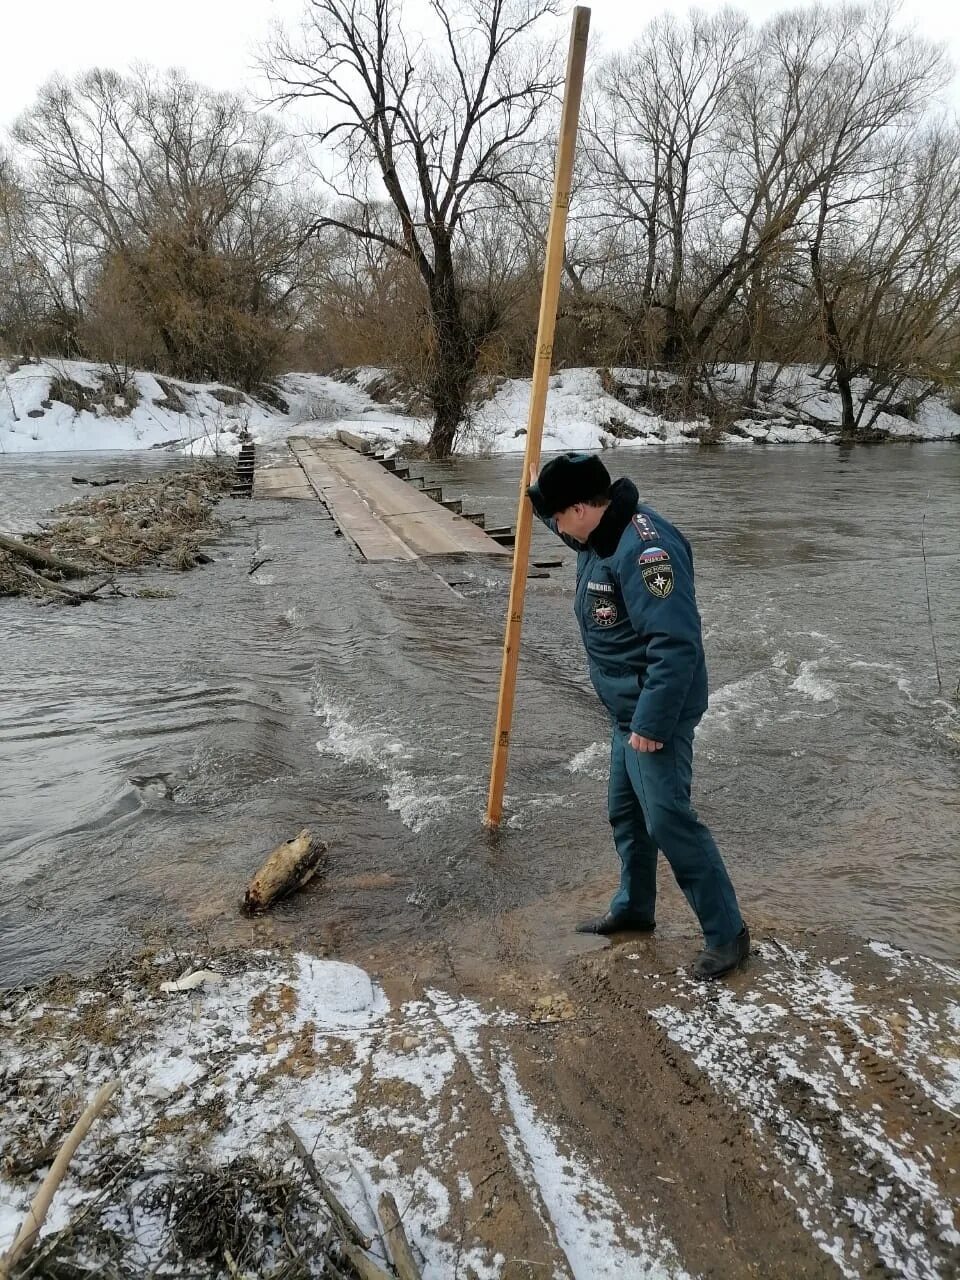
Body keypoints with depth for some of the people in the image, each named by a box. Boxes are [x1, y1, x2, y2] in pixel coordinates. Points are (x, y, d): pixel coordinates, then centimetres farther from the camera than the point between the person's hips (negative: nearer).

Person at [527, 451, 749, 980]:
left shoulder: (643, 549, -26)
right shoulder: (602, 532, 6)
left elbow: (675, 644, -30)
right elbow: (570, 525, 35)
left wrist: (651, 723, -29)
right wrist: (538, 490, 23)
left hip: (655, 713, -10)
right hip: (628, 709, 10)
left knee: (668, 819, -7)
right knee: (625, 811, 20)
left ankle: (727, 932, 7)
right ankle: (634, 907, 37)